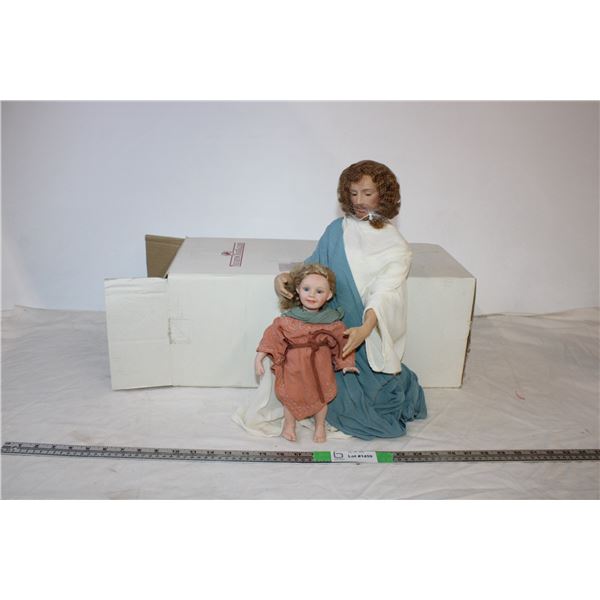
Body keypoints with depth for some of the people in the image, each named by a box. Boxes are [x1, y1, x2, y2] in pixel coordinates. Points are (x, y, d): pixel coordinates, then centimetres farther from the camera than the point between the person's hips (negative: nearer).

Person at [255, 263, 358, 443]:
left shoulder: (332, 322, -14)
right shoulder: (287, 320, -17)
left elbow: (342, 341, -1)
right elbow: (272, 337, -12)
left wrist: (346, 363, 6)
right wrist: (259, 359, -15)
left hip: (320, 368, 1)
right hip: (294, 368, -1)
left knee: (321, 397, 19)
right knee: (290, 396, 17)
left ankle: (320, 426, 46)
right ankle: (289, 424, 44)